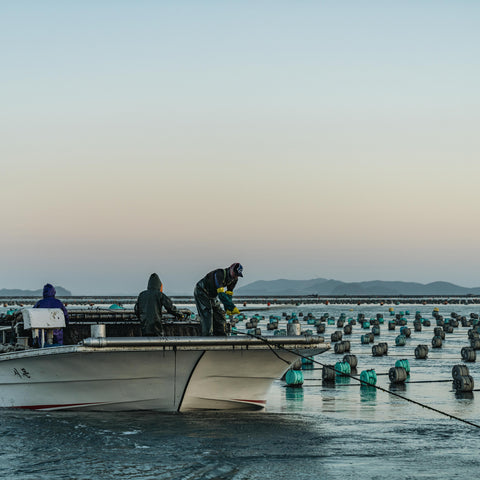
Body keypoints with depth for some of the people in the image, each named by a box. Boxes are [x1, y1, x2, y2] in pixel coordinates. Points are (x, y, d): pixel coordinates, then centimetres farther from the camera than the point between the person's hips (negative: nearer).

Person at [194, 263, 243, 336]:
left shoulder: (234, 279, -8)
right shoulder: (220, 274, -35)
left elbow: (229, 294, -2)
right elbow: (221, 294, -41)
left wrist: (227, 308, -15)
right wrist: (232, 307, -42)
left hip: (212, 295, 9)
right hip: (201, 292, -9)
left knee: (219, 315, 5)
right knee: (207, 315, -20)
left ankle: (220, 335, 11)